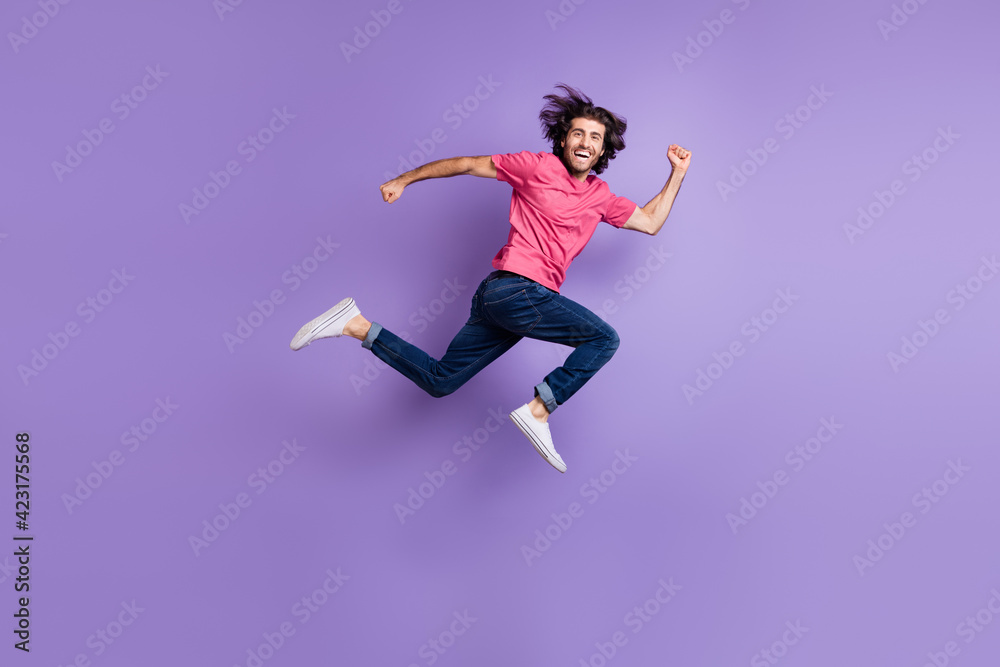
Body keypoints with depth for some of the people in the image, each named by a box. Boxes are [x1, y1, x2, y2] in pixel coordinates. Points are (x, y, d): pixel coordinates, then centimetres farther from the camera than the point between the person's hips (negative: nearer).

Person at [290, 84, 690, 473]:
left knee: (439, 381, 7)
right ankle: (539, 411, -9)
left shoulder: (600, 197, 19)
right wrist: (404, 180, 8)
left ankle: (358, 326, 11)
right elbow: (468, 164, 5)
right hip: (515, 287, -7)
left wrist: (677, 174, 21)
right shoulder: (539, 166, -1)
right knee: (604, 339, -9)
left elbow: (650, 222, 27)